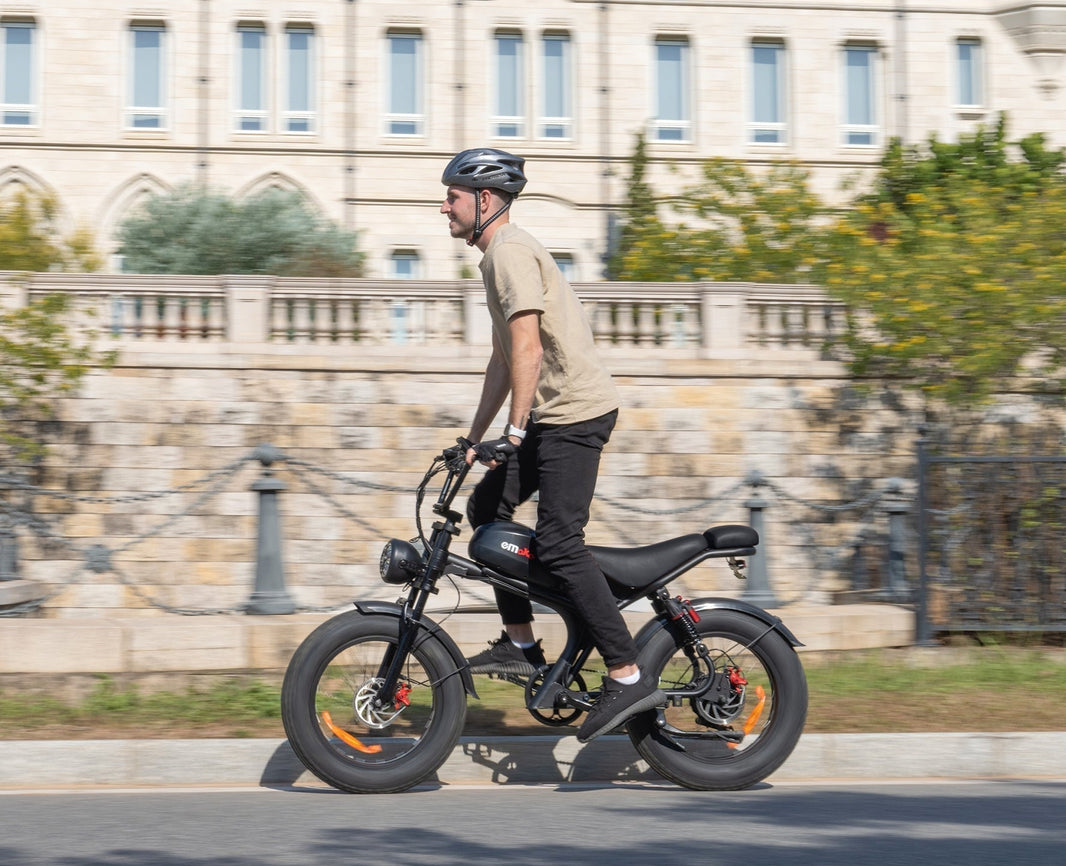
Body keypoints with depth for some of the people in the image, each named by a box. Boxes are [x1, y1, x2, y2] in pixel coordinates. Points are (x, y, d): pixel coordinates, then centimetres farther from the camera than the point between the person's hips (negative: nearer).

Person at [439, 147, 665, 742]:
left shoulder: (510, 251, -12)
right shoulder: (504, 253, 20)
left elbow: (527, 348, -21)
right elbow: (504, 360, 25)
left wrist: (513, 431, -23)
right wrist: (474, 440, 25)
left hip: (575, 411, -10)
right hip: (556, 412, 10)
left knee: (560, 545, -13)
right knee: (486, 506, 11)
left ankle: (630, 676, -12)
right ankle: (521, 646, 14)